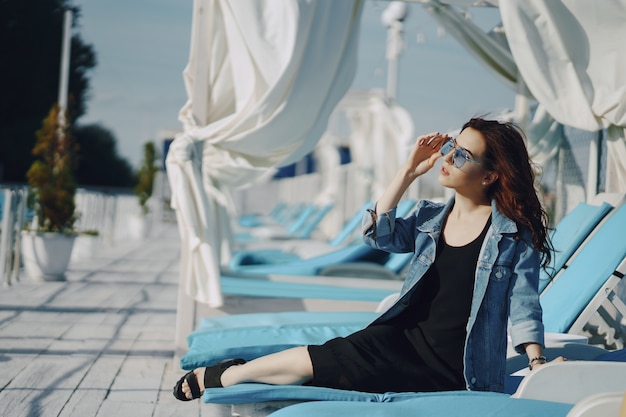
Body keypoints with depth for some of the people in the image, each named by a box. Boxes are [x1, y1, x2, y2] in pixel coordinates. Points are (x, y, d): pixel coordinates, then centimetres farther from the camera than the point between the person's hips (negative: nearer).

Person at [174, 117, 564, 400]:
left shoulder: (514, 233, -7)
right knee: (311, 357, -9)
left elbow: (523, 304, -8)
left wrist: (538, 366, -19)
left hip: (450, 367, -5)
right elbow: (379, 233, -3)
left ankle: (222, 377, 3)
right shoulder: (430, 216, 10)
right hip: (403, 337, 5)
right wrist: (409, 171, -4)